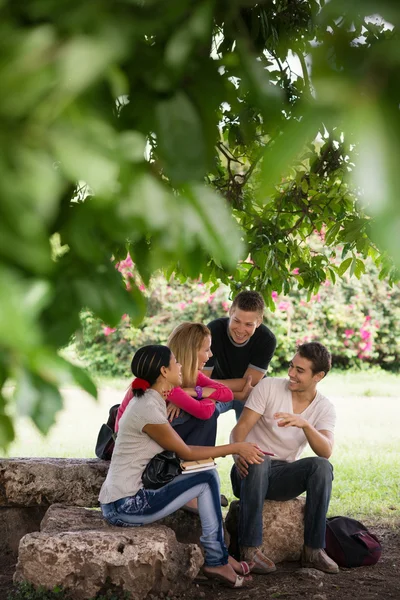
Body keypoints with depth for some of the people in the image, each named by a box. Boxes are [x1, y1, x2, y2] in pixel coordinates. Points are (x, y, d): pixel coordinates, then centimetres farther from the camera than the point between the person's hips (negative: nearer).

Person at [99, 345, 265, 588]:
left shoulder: (150, 401, 10)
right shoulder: (149, 410, -19)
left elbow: (182, 447, 13)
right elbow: (186, 453, -10)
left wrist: (233, 450, 8)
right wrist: (236, 447, -2)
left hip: (124, 500, 9)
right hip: (124, 506, -9)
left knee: (208, 478, 11)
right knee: (208, 480, -8)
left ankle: (219, 556, 14)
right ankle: (216, 560, 2)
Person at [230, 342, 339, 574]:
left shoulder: (325, 408, 0)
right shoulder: (269, 387, -5)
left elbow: (326, 451, -18)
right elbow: (240, 428, -12)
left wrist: (304, 424, -36)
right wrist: (238, 453, -34)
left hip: (283, 477, 2)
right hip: (252, 470, -2)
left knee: (322, 466, -27)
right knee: (258, 461, -38)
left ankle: (313, 549, -22)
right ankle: (250, 549, -33)